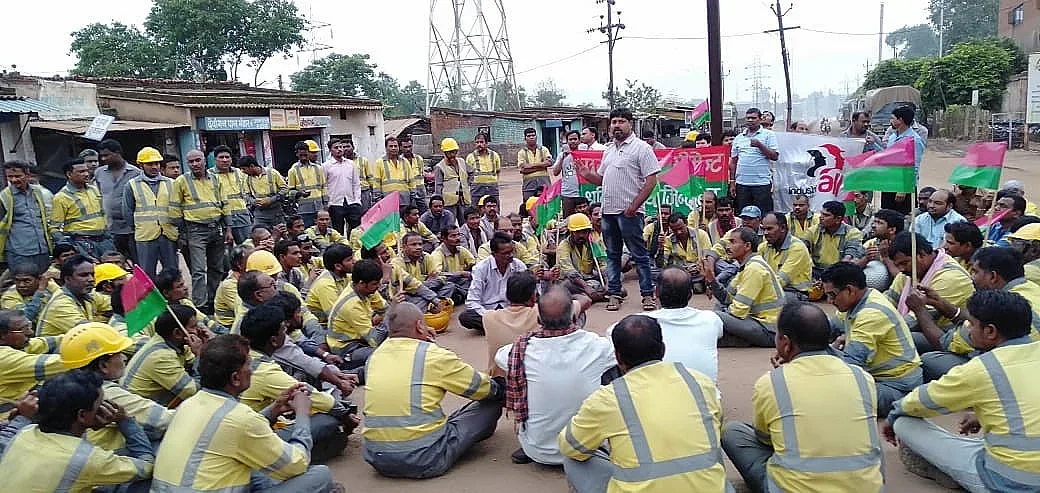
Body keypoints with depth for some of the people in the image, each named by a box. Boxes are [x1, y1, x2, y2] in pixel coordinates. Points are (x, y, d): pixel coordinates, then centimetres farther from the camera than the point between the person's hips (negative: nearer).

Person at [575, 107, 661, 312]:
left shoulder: (641, 148, -5)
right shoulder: (608, 149, 17)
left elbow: (651, 180, -11)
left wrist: (634, 205, -17)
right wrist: (588, 175, 1)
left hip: (629, 211, -7)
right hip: (608, 210, 7)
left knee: (639, 254, -1)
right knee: (612, 254, 12)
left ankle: (648, 294, 8)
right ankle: (614, 293, 20)